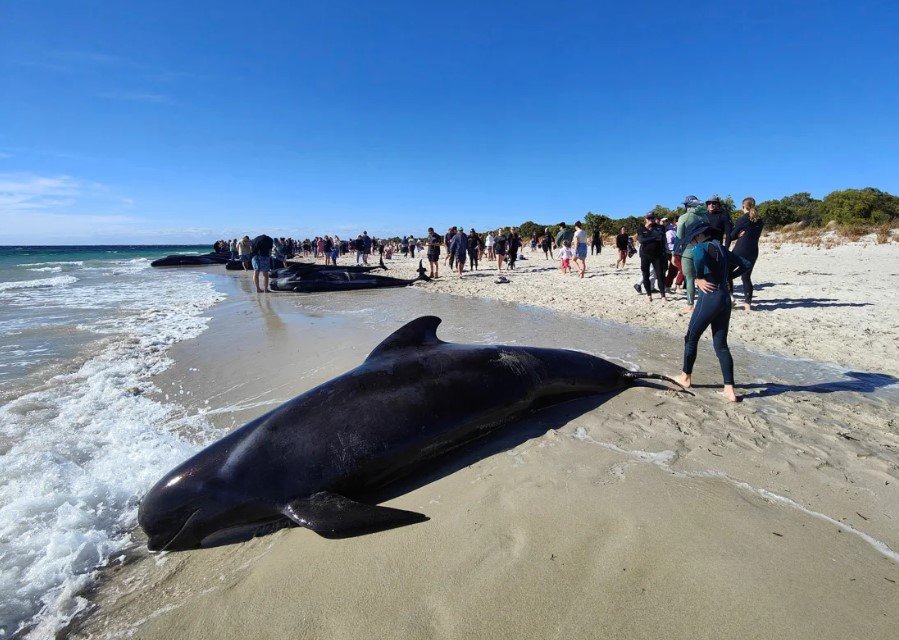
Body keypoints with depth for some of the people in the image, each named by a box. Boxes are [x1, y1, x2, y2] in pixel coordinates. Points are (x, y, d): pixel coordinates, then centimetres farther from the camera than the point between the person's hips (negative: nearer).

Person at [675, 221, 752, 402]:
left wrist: (699, 278, -20)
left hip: (709, 298, -8)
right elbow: (745, 264, 23)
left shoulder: (701, 247, -8)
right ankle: (729, 390, 7)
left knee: (691, 338, 11)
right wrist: (727, 277, 18)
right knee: (721, 345, 10)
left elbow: (699, 257, -33)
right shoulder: (722, 248, 16)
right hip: (725, 298, 8)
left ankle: (686, 377, 25)